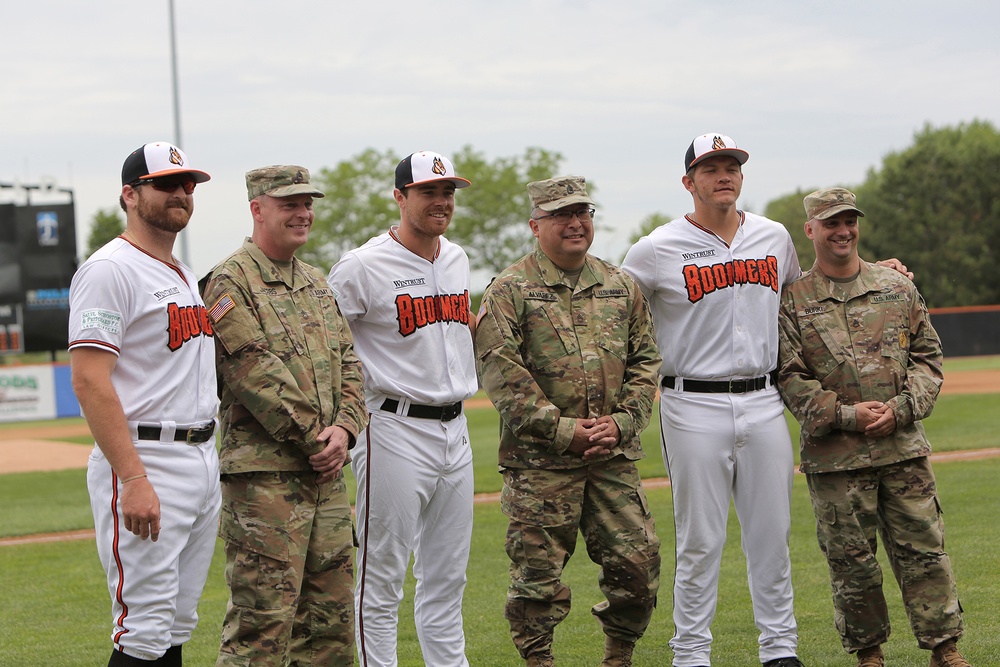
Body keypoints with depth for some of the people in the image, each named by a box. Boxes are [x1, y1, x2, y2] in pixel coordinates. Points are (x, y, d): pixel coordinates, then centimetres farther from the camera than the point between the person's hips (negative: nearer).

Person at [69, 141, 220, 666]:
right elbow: (89, 382, -19)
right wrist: (134, 480, -25)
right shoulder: (109, 270, -10)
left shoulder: (187, 278, 19)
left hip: (203, 460, 9)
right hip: (146, 460, -9)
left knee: (177, 625, 12)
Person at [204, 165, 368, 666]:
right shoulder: (231, 281, -7)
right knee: (262, 620, -9)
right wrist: (315, 439, -12)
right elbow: (256, 375, -14)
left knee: (331, 615, 11)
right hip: (264, 472, -8)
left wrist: (343, 427, -4)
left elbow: (348, 364, 15)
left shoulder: (316, 282, 18)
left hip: (326, 475, 8)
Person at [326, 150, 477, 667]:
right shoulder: (362, 266, -11)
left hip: (455, 430, 7)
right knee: (383, 575, -2)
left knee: (447, 576, 13)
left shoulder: (457, 260, 12)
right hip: (397, 431, -7)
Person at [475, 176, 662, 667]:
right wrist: (563, 430, -14)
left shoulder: (620, 287, 13)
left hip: (613, 458, 4)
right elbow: (500, 373, -11)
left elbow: (645, 362, 13)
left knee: (637, 562, 2)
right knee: (538, 573, -2)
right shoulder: (510, 291, -2)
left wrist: (621, 421, -4)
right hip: (539, 461, -4)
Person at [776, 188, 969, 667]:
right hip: (833, 454, -2)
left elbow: (927, 356, 10)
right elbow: (788, 376, -4)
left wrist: (900, 408, -6)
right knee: (851, 560, 3)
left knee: (924, 549, 2)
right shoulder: (792, 300, 1)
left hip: (904, 447, 2)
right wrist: (845, 416, -13)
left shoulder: (897, 287, 10)